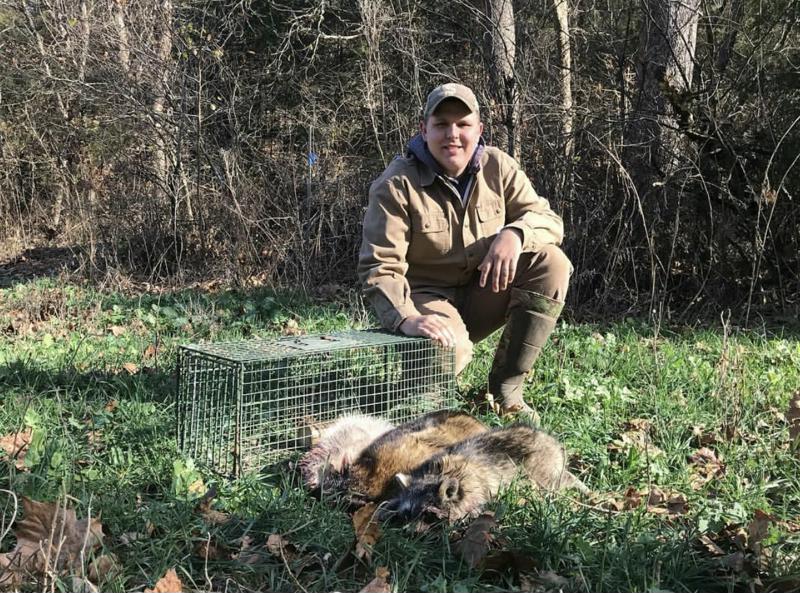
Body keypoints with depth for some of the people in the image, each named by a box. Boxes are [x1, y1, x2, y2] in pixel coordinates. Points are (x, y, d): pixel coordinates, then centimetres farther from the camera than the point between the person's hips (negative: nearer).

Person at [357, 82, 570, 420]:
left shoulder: (497, 167, -2)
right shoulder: (396, 185, -15)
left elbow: (548, 220, -2)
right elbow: (379, 267, -21)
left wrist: (515, 233, -27)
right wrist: (406, 318, -40)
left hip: (482, 295, 6)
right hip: (426, 298, -5)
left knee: (551, 263, -19)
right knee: (449, 348, -39)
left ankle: (505, 391, -13)